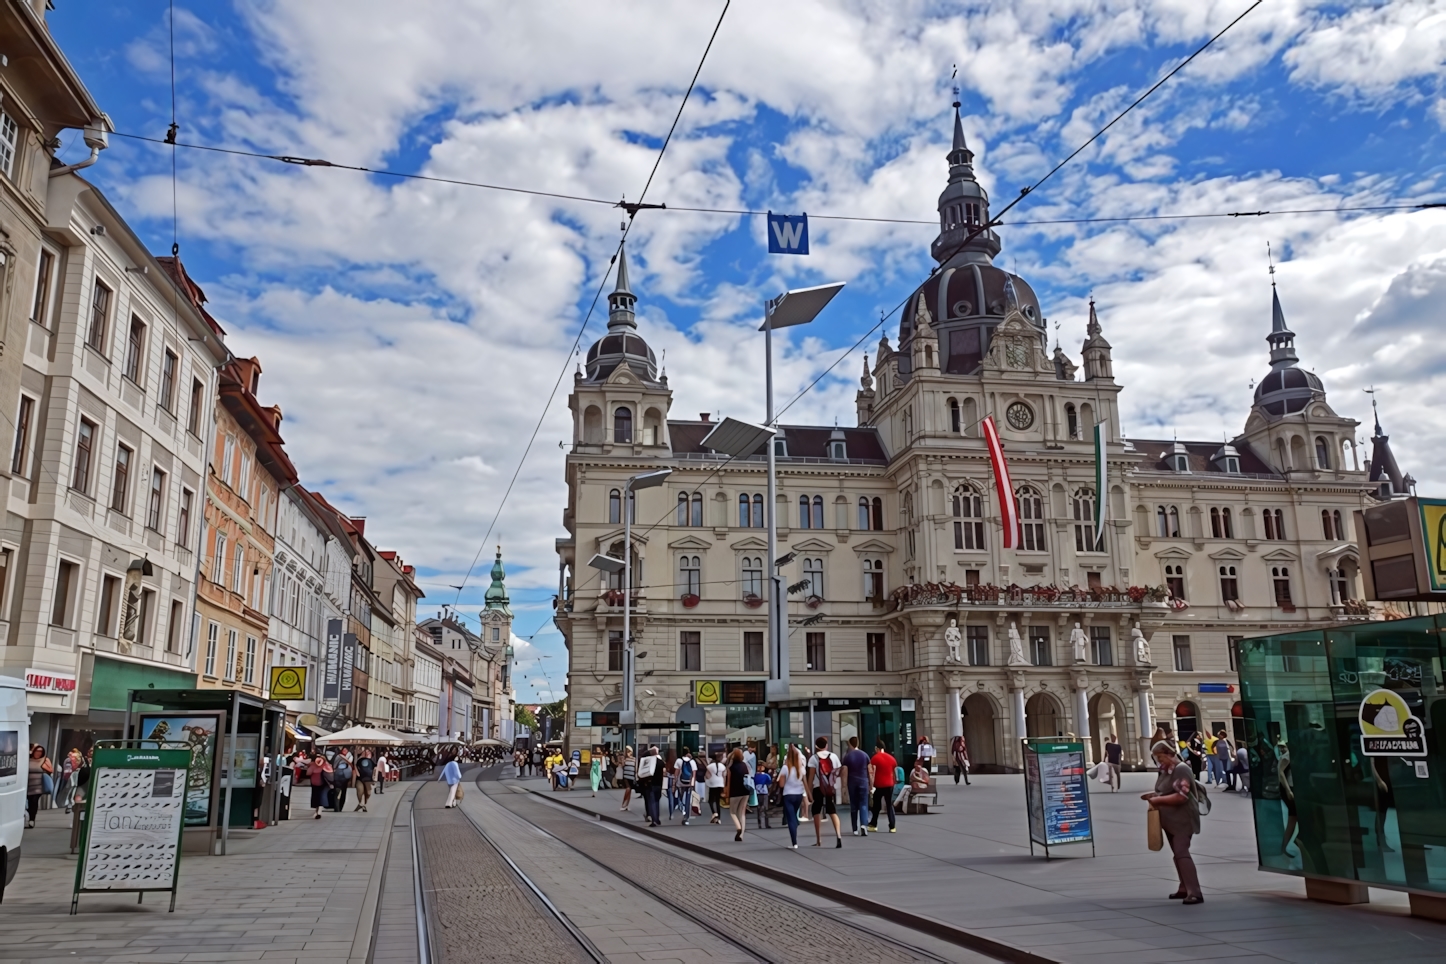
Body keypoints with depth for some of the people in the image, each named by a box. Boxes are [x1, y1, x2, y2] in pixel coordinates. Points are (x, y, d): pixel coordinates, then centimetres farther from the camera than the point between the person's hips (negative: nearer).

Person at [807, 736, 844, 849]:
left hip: (818, 787, -2)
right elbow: (838, 773, 4)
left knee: (816, 812, 12)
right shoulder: (834, 756, 6)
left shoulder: (813, 758, -2)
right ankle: (838, 835, -21)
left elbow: (811, 776, -5)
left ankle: (819, 840, 15)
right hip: (831, 787, 2)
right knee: (833, 812, 2)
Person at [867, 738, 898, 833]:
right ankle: (892, 827, 0)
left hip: (879, 785, -3)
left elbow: (872, 773, -14)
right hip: (889, 785, 3)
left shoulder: (875, 758, -7)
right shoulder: (891, 758, 8)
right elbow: (895, 773, 15)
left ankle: (873, 825, 20)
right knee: (890, 805, 6)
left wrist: (871, 786, -12)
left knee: (876, 806, 11)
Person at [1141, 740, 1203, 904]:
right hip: (1171, 820, 10)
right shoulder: (1166, 770, 11)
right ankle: (1184, 888, 23)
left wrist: (1158, 800, -19)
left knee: (1182, 853, -15)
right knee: (1178, 854, 14)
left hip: (1182, 820, -10)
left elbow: (1181, 796, -25)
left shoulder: (1181, 770, -18)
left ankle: (1195, 893, -17)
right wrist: (1153, 794, 6)